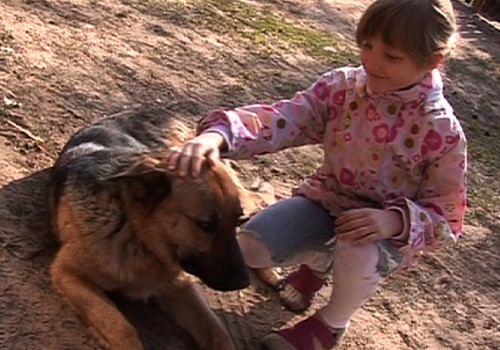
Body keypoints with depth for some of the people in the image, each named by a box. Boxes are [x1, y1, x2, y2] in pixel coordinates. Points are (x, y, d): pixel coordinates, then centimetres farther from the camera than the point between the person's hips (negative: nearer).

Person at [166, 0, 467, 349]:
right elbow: (281, 120, -24)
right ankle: (318, 261, 17)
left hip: (390, 228, -3)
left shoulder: (443, 132, -20)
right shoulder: (341, 87, -13)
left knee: (357, 256, -39)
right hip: (326, 200, 4)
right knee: (251, 247, -19)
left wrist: (395, 221, -36)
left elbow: (447, 216, -13)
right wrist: (217, 134, -45)